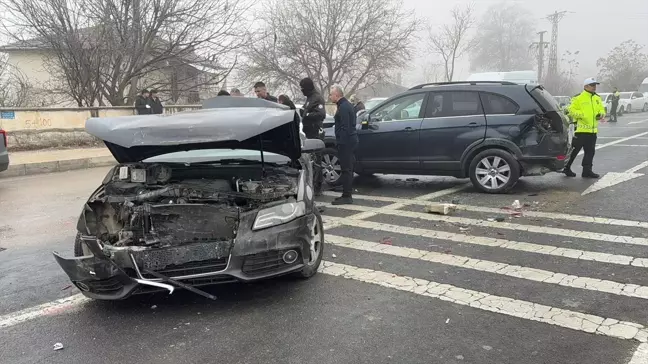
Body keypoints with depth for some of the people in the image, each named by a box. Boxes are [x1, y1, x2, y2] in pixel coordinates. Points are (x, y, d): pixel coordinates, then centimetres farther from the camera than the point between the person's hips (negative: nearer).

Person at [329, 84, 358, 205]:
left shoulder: (343, 107, -14)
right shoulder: (346, 105, 19)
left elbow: (344, 127, -21)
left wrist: (340, 142, -22)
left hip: (346, 142, -11)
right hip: (350, 141, 11)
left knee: (346, 170, -7)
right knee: (347, 169, 14)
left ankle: (346, 196, -4)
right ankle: (347, 195, 22)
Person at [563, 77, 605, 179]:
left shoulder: (597, 99, 15)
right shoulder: (579, 98, -7)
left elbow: (602, 109, 22)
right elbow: (571, 110, -9)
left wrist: (601, 114, 0)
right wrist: (581, 115, -21)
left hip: (593, 130, 7)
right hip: (581, 129, -7)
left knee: (590, 151, 9)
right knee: (574, 150, -3)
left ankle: (587, 171, 16)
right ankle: (566, 168, 9)